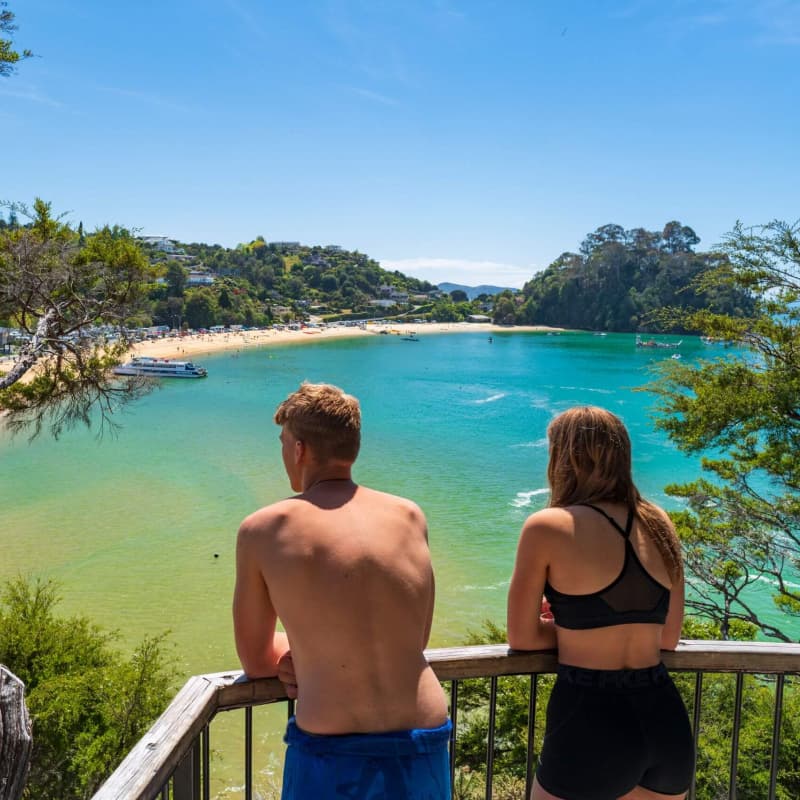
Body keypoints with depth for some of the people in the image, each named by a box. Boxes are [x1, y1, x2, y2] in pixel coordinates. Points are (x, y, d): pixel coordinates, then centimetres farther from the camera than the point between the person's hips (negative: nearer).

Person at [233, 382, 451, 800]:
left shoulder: (261, 530, -6)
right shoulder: (411, 516, 2)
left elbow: (256, 661, 4)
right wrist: (315, 657, 9)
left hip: (332, 760, -3)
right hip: (424, 750, 4)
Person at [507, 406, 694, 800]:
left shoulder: (547, 527, -10)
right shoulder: (658, 525, 6)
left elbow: (521, 637, -3)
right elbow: (668, 637, 14)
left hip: (590, 724, -5)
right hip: (666, 721, 6)